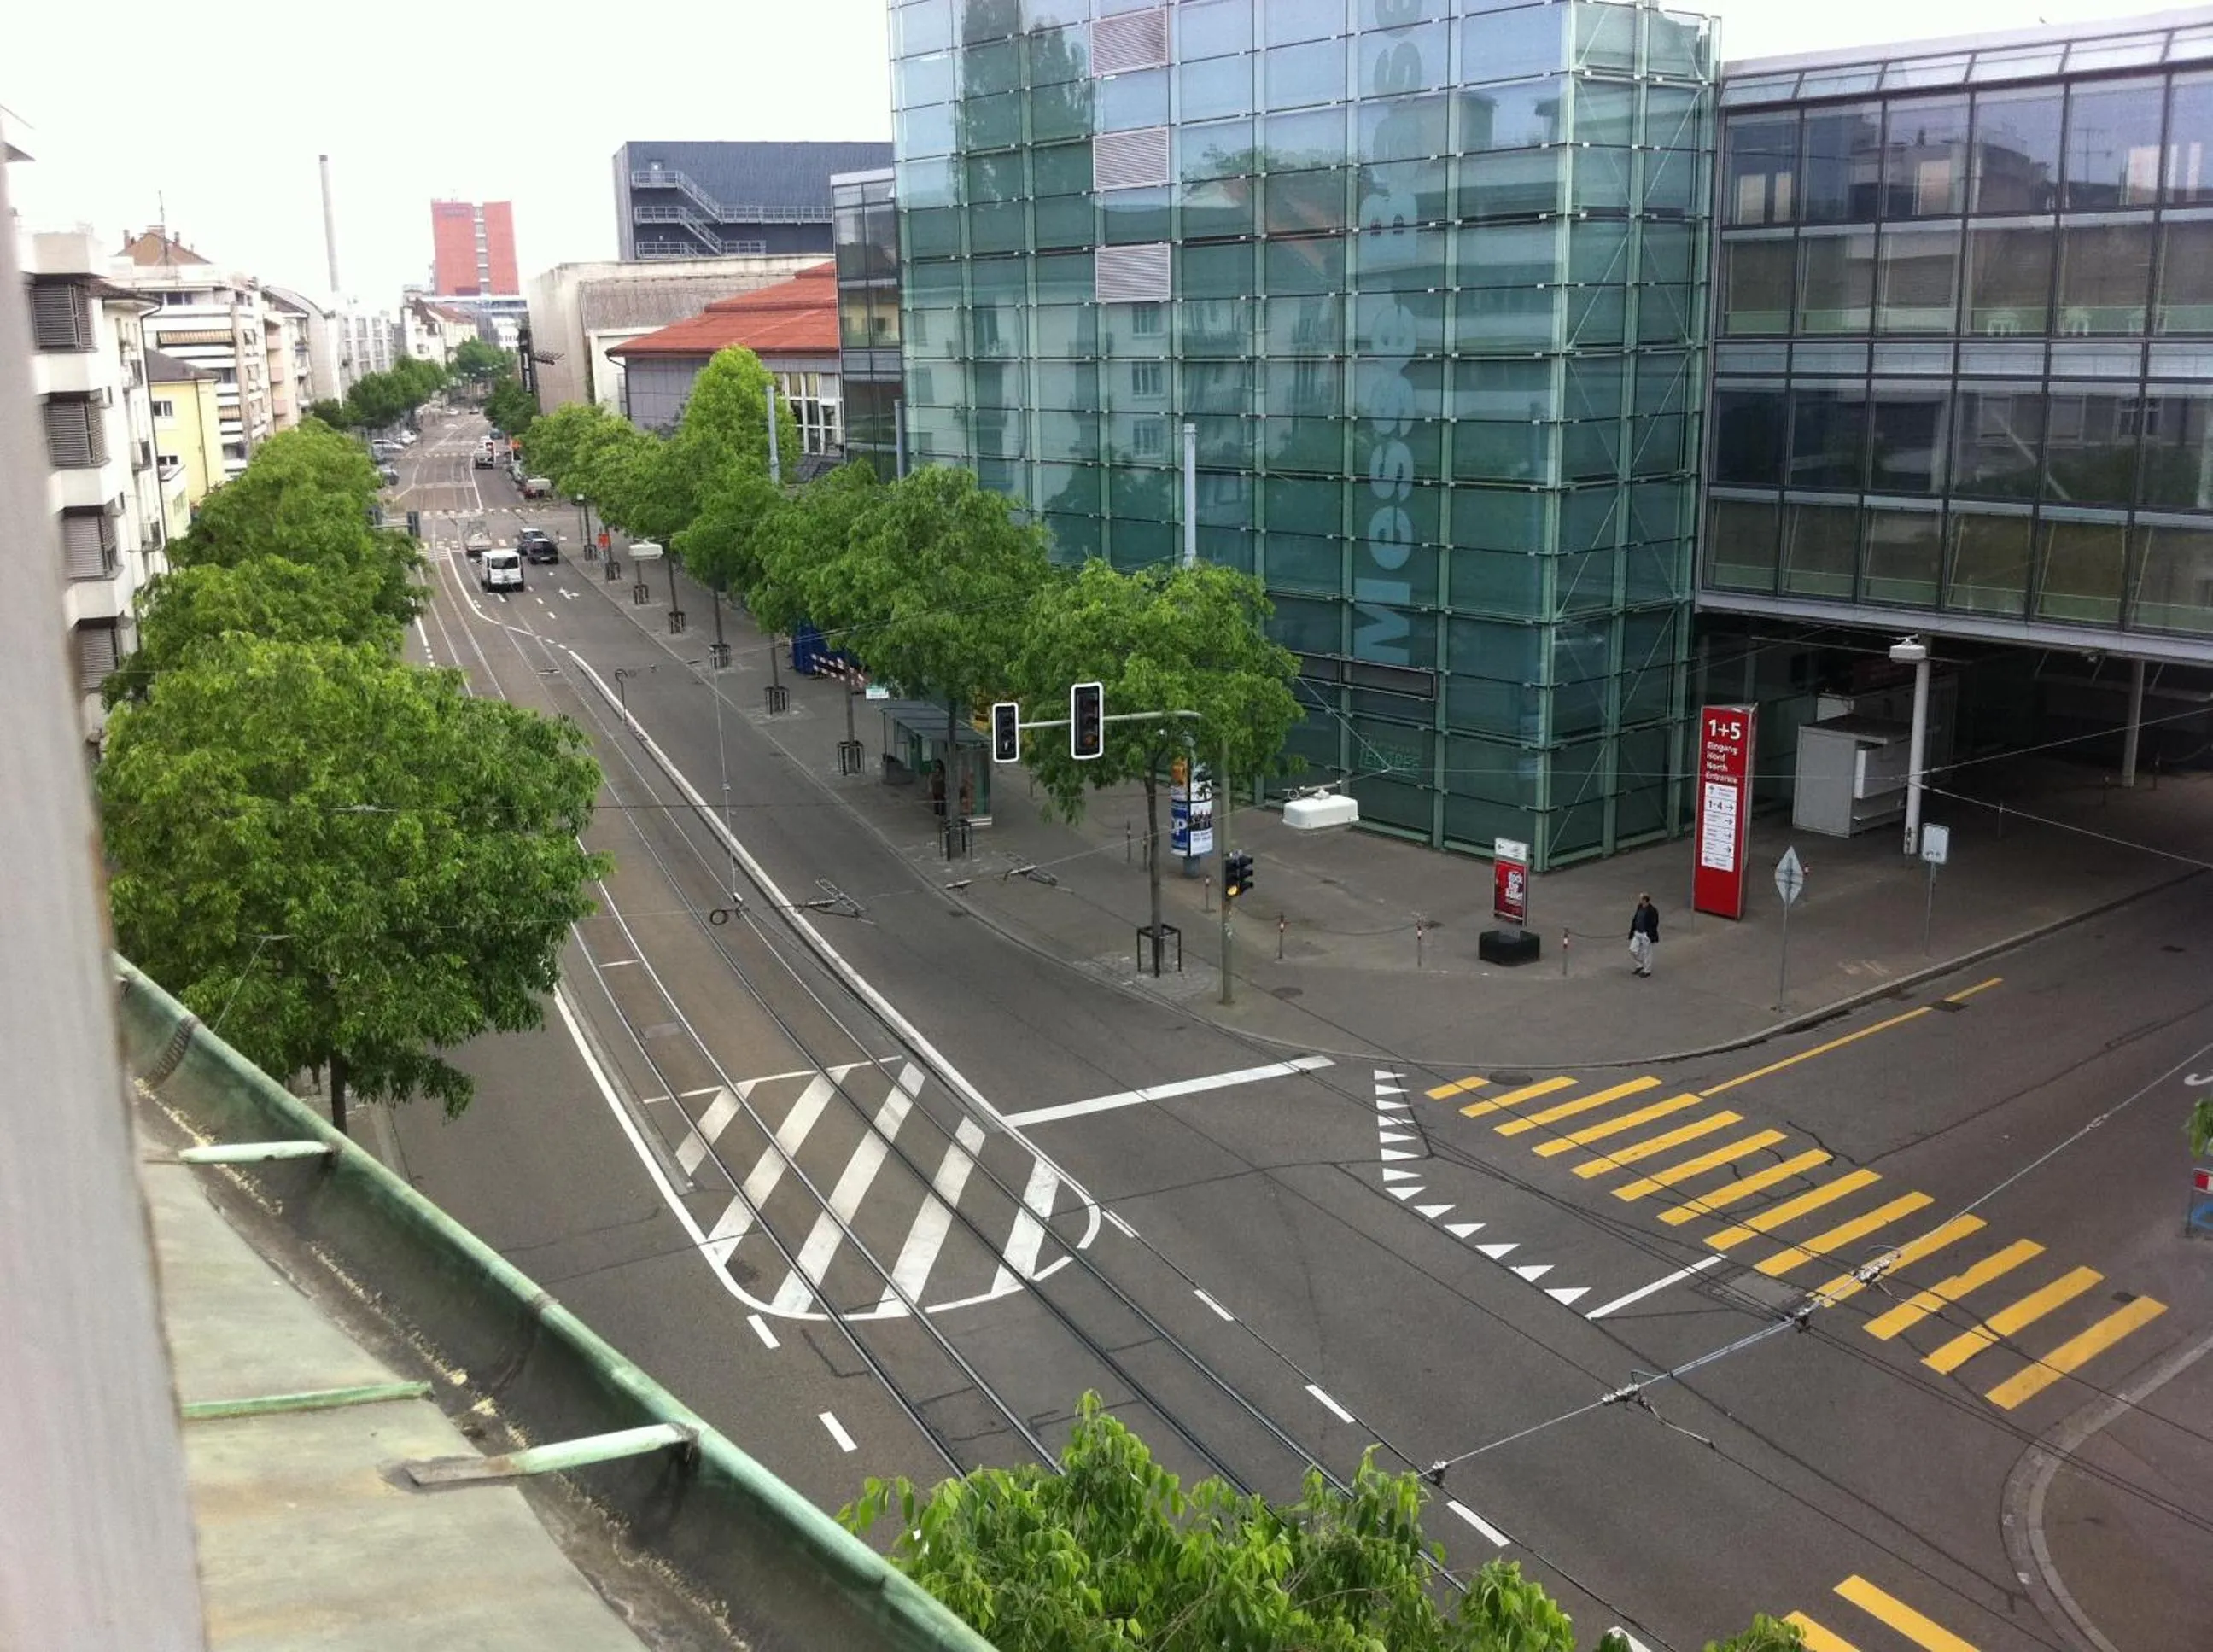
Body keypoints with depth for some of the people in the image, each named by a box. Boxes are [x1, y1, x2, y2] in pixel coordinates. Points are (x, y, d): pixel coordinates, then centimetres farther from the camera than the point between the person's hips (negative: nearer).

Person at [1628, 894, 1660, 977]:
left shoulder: (1652, 911, -18)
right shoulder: (1640, 908, 4)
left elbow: (1654, 925, -17)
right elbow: (1635, 920, 12)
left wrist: (1653, 938, -16)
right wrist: (1632, 932, 14)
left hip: (1646, 935, -7)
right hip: (1637, 933, 7)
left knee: (1646, 953, 6)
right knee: (1633, 950, 6)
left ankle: (1647, 971, 22)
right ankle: (1640, 965, 28)